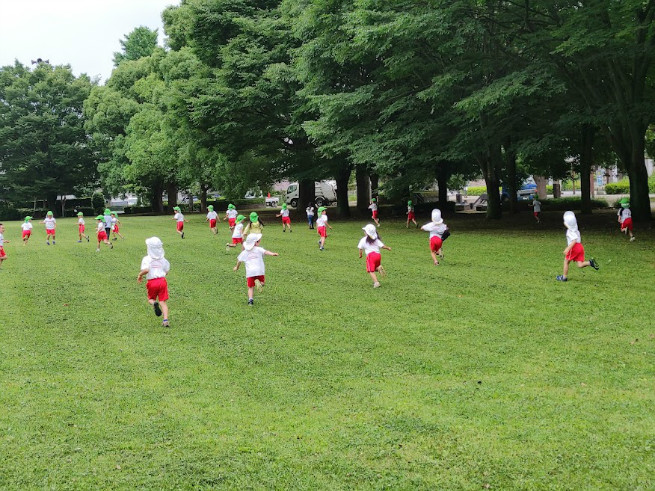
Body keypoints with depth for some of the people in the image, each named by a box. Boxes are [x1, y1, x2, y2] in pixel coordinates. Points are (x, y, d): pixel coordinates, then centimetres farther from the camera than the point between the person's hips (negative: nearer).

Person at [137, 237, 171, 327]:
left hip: (152, 282, -2)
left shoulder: (146, 259, -7)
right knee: (163, 302, 4)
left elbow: (146, 270, -22)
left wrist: (140, 275, -3)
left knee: (150, 299, 20)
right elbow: (167, 271, 13)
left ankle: (154, 303, -17)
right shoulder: (163, 259, 7)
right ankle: (165, 320, -12)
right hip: (162, 280, 2)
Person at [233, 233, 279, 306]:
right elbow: (265, 252, -13)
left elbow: (239, 261, 23)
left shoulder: (244, 252, 14)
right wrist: (272, 254, -28)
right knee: (262, 281, 19)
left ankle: (250, 299, -13)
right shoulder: (258, 249, 6)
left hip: (249, 272, 2)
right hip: (259, 271, -2)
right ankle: (259, 283, -16)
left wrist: (237, 267, 41)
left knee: (250, 287, 8)